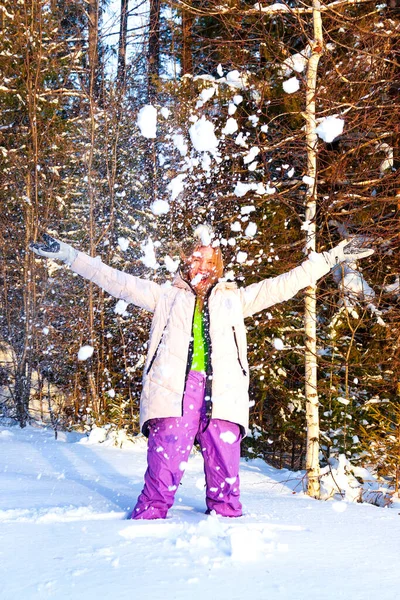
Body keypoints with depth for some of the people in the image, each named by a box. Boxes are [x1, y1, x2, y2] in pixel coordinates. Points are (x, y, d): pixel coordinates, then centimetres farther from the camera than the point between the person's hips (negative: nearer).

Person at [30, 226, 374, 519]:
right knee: (164, 470, -9)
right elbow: (116, 280, 18)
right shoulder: (167, 298, 21)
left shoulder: (235, 299, 23)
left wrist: (331, 258, 19)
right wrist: (67, 254, 15)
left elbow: (285, 284, 22)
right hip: (173, 391, -1)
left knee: (225, 473, -2)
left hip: (222, 393, 1)